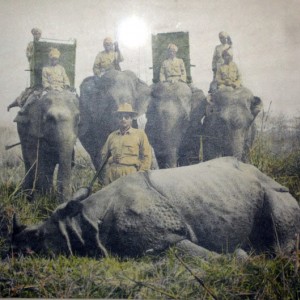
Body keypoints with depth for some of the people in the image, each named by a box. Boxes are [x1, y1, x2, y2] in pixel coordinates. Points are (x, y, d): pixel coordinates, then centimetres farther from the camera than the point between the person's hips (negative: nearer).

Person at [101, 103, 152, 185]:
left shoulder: (140, 134, 10)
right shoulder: (112, 136, 18)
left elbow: (146, 157, 7)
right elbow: (104, 155, 26)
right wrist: (112, 159, 4)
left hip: (130, 175, -3)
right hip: (112, 175, 3)